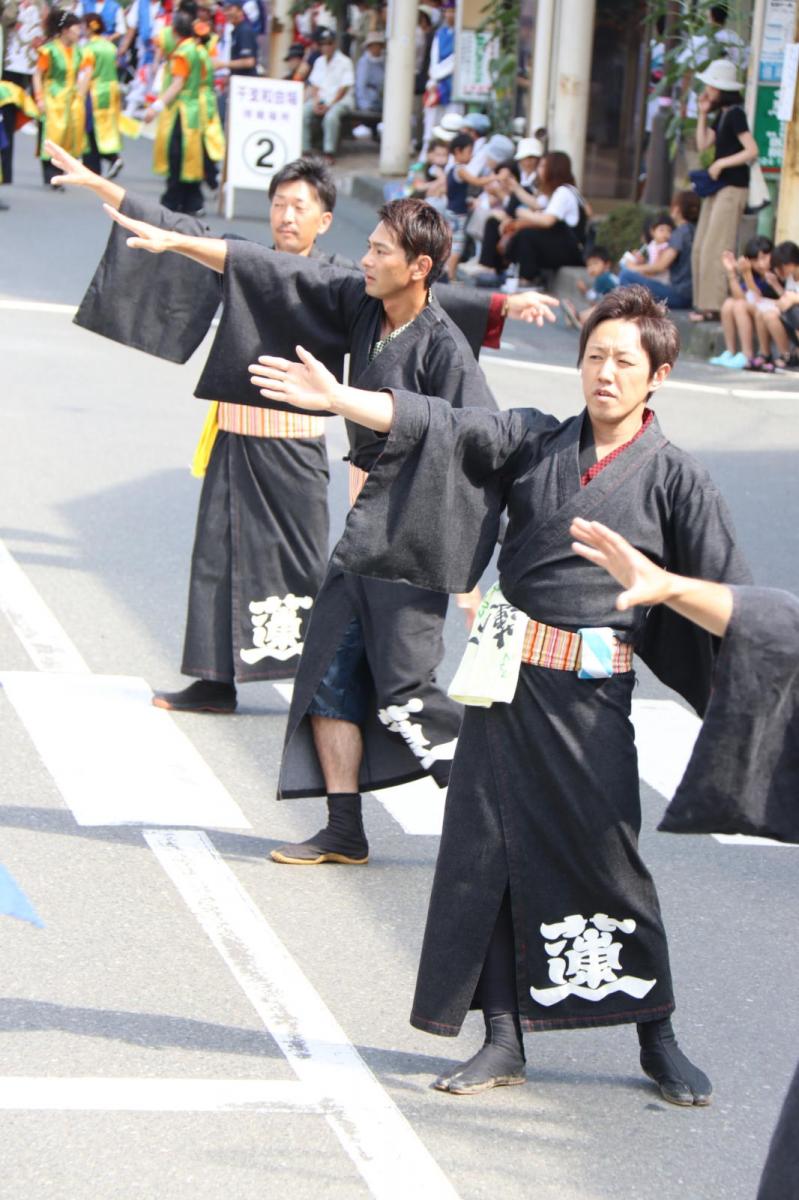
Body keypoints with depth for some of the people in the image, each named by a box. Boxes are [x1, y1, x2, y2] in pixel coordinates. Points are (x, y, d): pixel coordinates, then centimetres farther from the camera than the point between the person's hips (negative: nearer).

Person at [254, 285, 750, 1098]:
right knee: (485, 853, 2)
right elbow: (435, 425, -3)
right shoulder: (533, 443, 6)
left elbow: (726, 597, -2)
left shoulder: (674, 480, -1)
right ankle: (503, 1041, 13)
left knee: (608, 861, -1)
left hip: (590, 696, -3)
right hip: (505, 681, 3)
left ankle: (657, 1040, 16)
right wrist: (335, 398, -16)